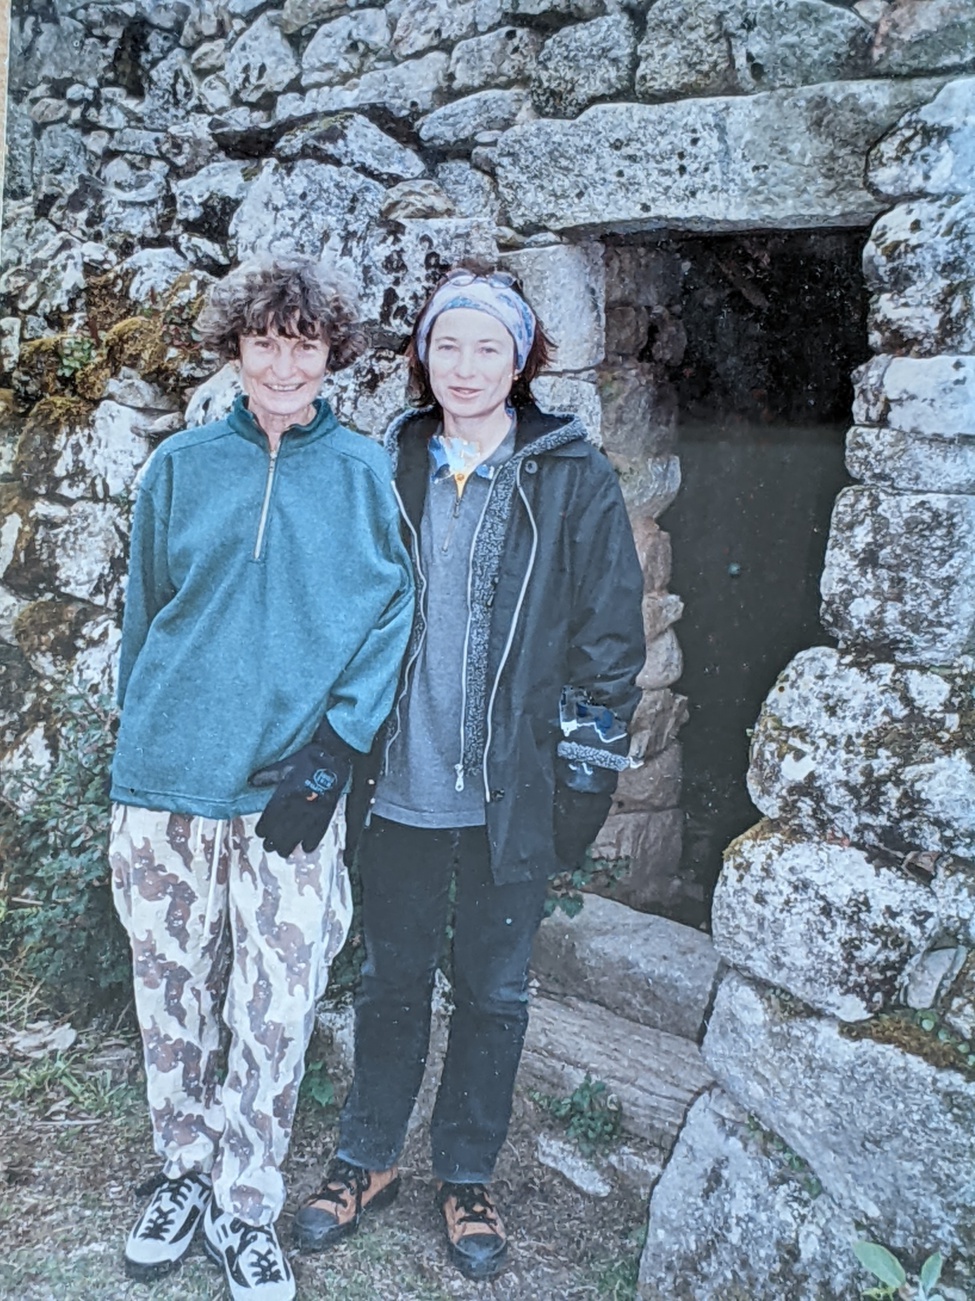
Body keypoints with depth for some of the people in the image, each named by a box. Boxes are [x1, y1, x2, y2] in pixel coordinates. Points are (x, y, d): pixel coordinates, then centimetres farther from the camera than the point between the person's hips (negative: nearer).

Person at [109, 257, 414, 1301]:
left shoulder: (366, 475, 3)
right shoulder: (180, 466, 7)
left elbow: (395, 618, -2)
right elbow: (143, 618, 13)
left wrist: (329, 752, -12)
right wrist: (136, 750, 11)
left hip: (290, 789, -1)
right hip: (165, 781, 2)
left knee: (275, 1014, 4)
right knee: (173, 993, 13)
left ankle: (244, 1209, 25)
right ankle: (184, 1172, 36)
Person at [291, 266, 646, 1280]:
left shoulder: (574, 479, -3)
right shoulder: (386, 468, 4)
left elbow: (610, 633, -2)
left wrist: (588, 770, -4)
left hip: (512, 789, -1)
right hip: (400, 780, 2)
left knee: (493, 988, 13)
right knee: (390, 976, 16)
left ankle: (466, 1175, 34)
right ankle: (367, 1159, 36)